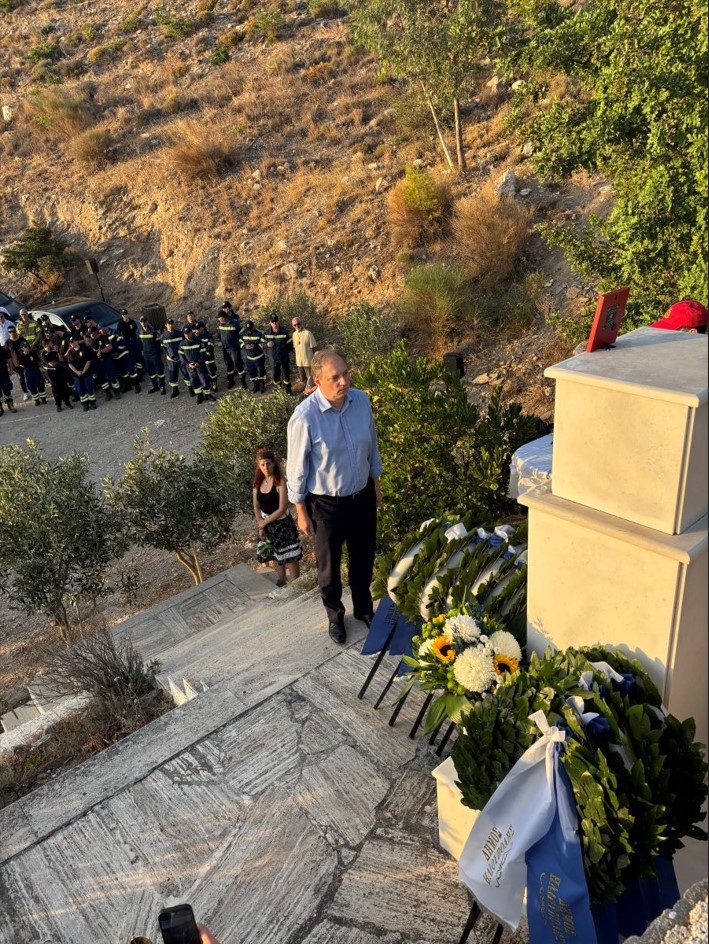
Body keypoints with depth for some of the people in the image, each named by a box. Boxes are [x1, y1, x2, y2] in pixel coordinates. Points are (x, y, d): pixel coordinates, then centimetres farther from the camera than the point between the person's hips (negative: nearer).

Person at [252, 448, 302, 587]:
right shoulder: (258, 481, -4)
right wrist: (260, 527, -4)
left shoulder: (280, 482, -22)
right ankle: (281, 581, 40)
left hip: (282, 523, -6)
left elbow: (282, 509, -22)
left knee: (290, 556, -1)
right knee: (275, 555, 22)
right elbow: (256, 506, 2)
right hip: (265, 523, 6)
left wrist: (264, 522, -14)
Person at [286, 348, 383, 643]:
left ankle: (364, 608, 51)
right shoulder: (305, 417, -26)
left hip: (363, 496, 4)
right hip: (326, 504, -4)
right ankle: (335, 615, 46)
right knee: (329, 566, 18)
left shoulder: (361, 400, -11)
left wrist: (375, 484, 14)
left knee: (363, 558, 24)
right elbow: (297, 468, -15)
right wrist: (301, 512, -8)